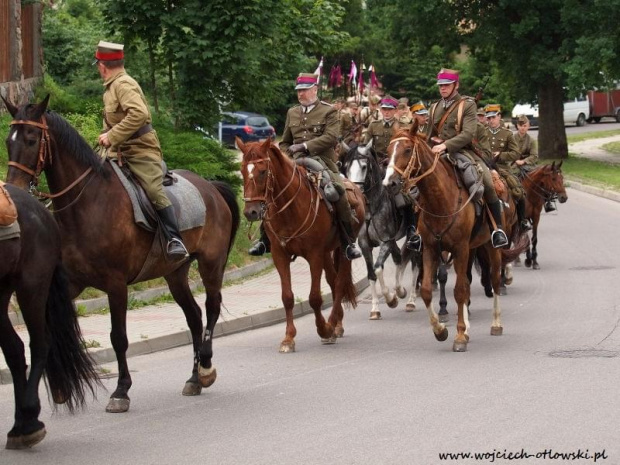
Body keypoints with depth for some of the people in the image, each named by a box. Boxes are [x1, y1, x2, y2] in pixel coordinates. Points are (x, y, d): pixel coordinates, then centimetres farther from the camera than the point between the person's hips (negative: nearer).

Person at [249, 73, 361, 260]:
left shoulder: (329, 111, 4)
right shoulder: (292, 113, 18)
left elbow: (331, 137, -11)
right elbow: (284, 142, 25)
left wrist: (304, 146, -18)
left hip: (321, 163, -4)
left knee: (339, 194, -25)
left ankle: (349, 243, -15)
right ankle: (265, 240, 1)